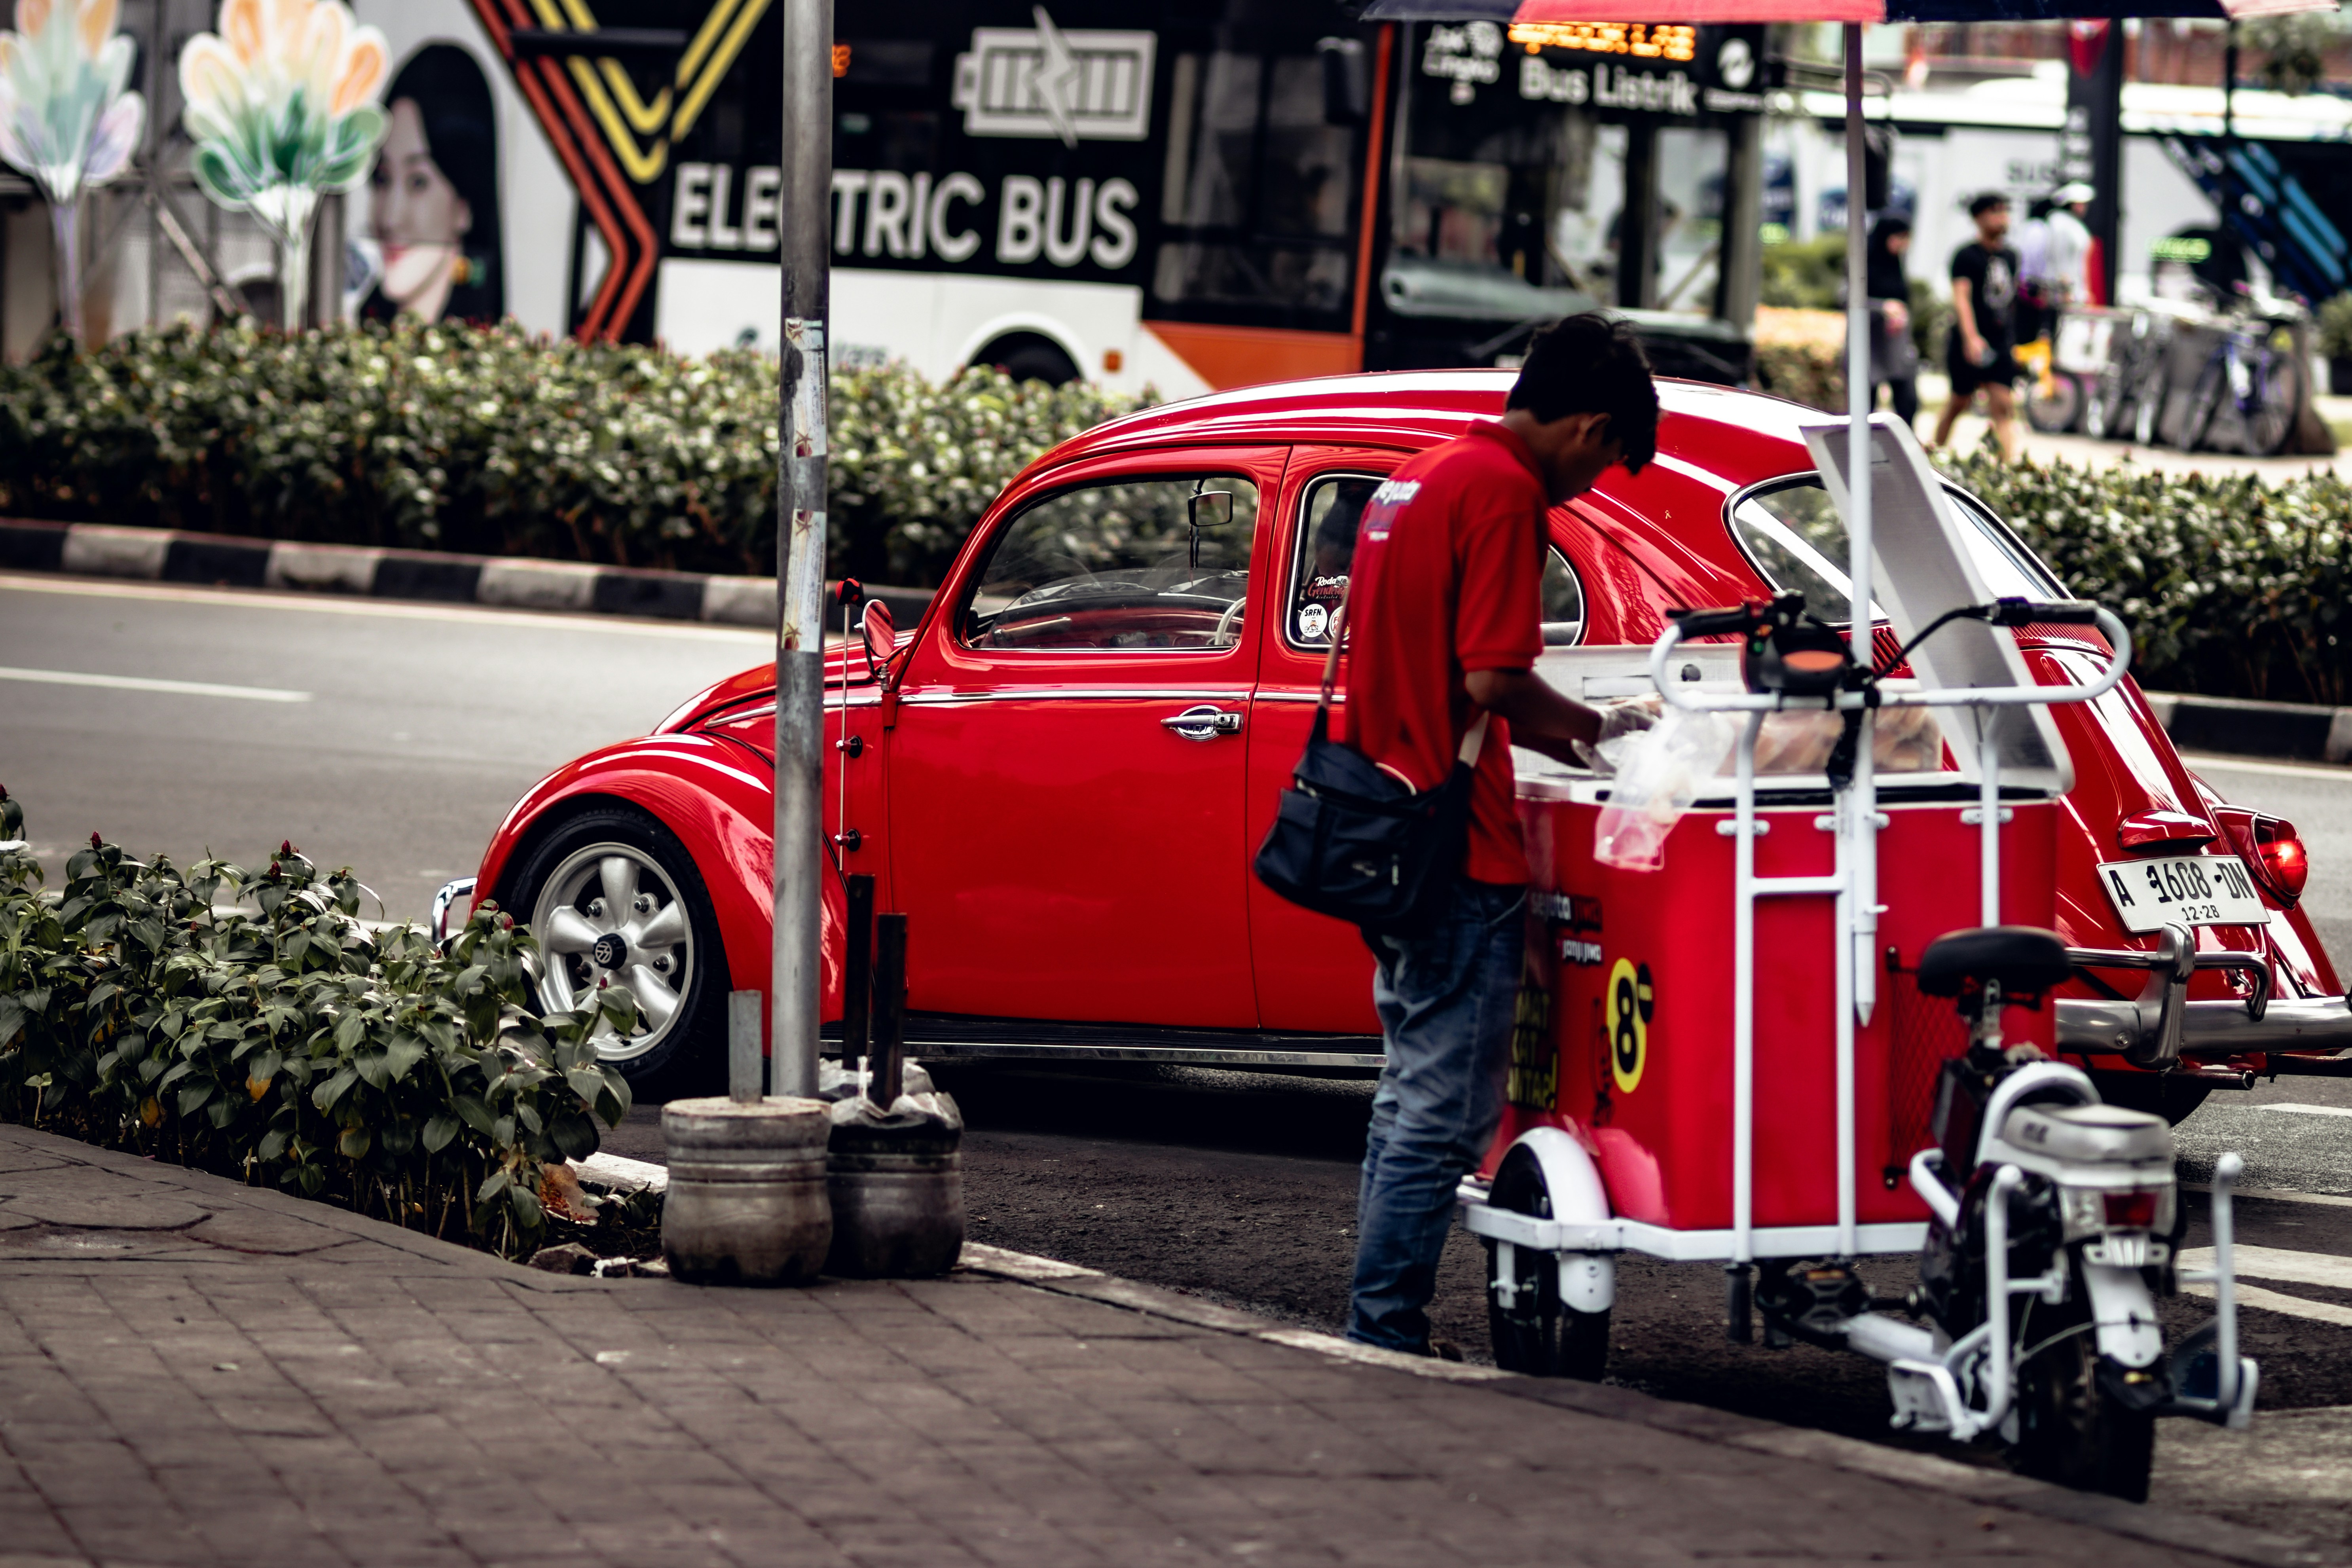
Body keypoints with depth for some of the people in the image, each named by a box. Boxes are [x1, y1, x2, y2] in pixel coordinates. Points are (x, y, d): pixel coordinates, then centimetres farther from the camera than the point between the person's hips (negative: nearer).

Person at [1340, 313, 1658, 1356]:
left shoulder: (1416, 481, 17)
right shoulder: (1503, 493, -14)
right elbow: (1492, 679, -21)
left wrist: (1541, 736, 18)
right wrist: (1583, 728, -4)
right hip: (1458, 850, -10)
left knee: (1409, 1095, 16)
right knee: (1445, 1113, -6)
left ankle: (1375, 1333, 18)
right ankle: (1387, 1332, -5)